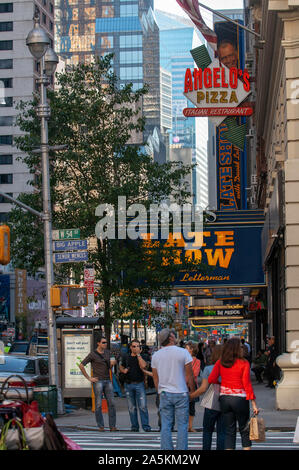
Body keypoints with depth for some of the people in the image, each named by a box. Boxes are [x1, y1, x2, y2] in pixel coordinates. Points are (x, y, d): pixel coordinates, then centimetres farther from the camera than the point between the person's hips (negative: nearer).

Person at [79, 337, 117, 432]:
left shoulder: (107, 352, 13)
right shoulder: (93, 354, -5)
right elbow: (81, 365, -8)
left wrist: (112, 363, 2)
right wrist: (89, 378, -9)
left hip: (108, 381, 5)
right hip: (98, 381, -5)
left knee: (111, 403, -2)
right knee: (99, 404, -3)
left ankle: (112, 426, 1)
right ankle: (101, 426, 3)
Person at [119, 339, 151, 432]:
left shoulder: (142, 357, 1)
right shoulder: (126, 357, 9)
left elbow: (143, 366, -19)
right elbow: (121, 366, 23)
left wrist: (138, 354, -14)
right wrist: (124, 370, 0)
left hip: (139, 384, -2)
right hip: (129, 385, 2)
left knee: (143, 406, -9)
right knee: (132, 407, 5)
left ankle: (146, 426, -5)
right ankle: (134, 426, 11)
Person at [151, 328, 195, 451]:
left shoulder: (156, 355, 5)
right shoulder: (183, 352, -8)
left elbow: (156, 379, 11)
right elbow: (189, 376, -6)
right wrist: (193, 391, 5)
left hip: (164, 394, 4)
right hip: (181, 393, -4)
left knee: (166, 426, 6)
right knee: (182, 425, 1)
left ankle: (166, 449, 5)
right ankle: (181, 449, -2)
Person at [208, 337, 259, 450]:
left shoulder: (220, 362, 0)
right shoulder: (244, 363, -9)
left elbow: (211, 379, -6)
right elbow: (247, 384, -10)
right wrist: (254, 404, -6)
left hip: (224, 398, 3)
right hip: (240, 398, -3)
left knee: (229, 431, 9)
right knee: (244, 430, 9)